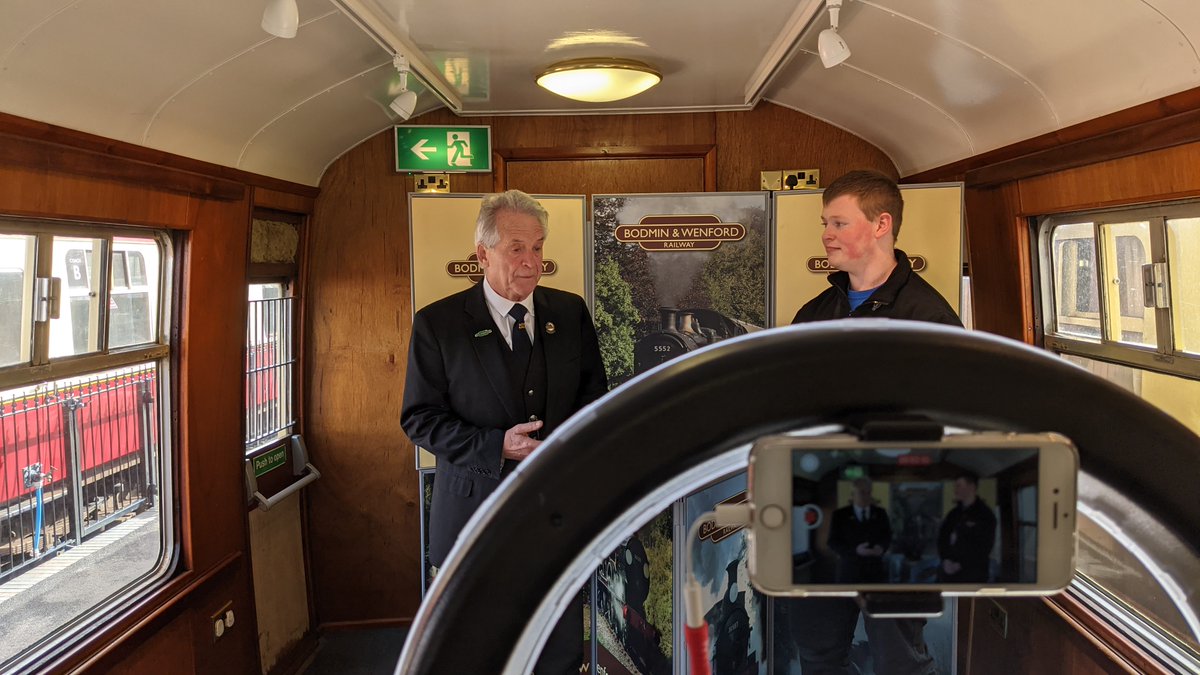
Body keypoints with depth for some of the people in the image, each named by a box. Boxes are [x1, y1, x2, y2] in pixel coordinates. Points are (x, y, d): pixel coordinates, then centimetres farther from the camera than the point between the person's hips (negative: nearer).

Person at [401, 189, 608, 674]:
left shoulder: (570, 312, 4)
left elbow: (593, 393, 12)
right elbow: (418, 419, -7)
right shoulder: (437, 324, -6)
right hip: (475, 513, -2)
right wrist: (496, 446, -21)